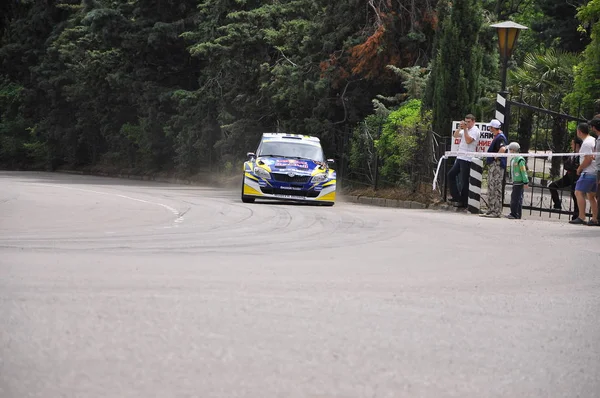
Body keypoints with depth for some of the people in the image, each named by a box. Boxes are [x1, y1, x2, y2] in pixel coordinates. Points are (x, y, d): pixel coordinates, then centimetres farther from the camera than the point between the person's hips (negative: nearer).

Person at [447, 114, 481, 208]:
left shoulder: (475, 131, -8)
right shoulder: (465, 130, 18)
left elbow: (468, 140, -21)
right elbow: (455, 135, 15)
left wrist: (465, 129, -16)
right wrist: (460, 127, 0)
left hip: (467, 159, -9)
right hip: (460, 158, 9)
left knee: (464, 180, -4)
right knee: (451, 174, 9)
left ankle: (463, 202, 2)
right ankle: (455, 196, 14)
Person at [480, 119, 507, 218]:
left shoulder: (500, 137, -15)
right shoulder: (497, 137, 17)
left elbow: (503, 149, -31)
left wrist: (495, 157, -19)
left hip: (497, 164, -11)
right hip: (492, 165, 11)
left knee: (496, 188, -9)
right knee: (491, 188, 14)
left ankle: (496, 212, -9)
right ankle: (491, 210, 18)